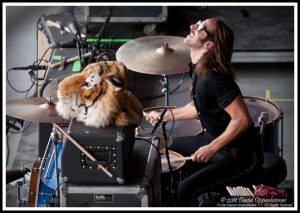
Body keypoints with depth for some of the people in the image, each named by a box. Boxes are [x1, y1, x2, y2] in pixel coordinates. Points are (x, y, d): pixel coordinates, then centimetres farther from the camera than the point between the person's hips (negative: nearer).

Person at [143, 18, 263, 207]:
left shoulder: (214, 77, -28)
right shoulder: (199, 69, 2)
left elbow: (242, 120, -29)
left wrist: (211, 149, -25)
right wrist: (165, 116, 18)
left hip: (239, 153, -10)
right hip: (214, 140, 10)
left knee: (186, 188, -24)